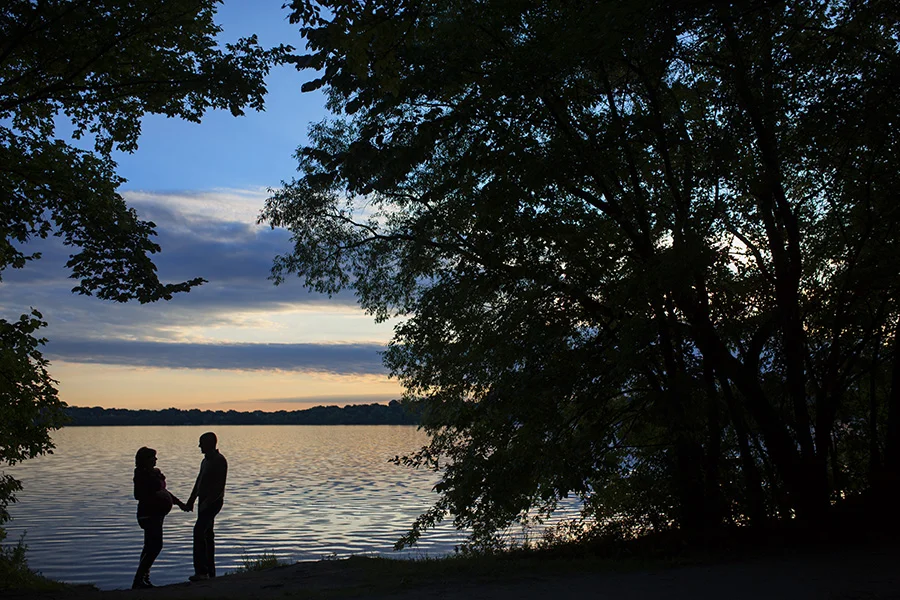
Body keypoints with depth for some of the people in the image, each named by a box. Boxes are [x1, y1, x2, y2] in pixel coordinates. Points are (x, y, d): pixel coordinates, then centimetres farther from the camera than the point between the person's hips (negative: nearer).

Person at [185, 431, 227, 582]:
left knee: (199, 531, -20)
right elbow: (199, 482, 23)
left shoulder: (219, 461, -13)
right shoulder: (205, 461, 17)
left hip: (213, 502, -10)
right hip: (204, 502, 10)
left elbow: (219, 485, -19)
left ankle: (201, 571, -21)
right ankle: (210, 572, 18)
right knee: (207, 535, 11)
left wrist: (208, 502, -23)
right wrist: (191, 501, 19)